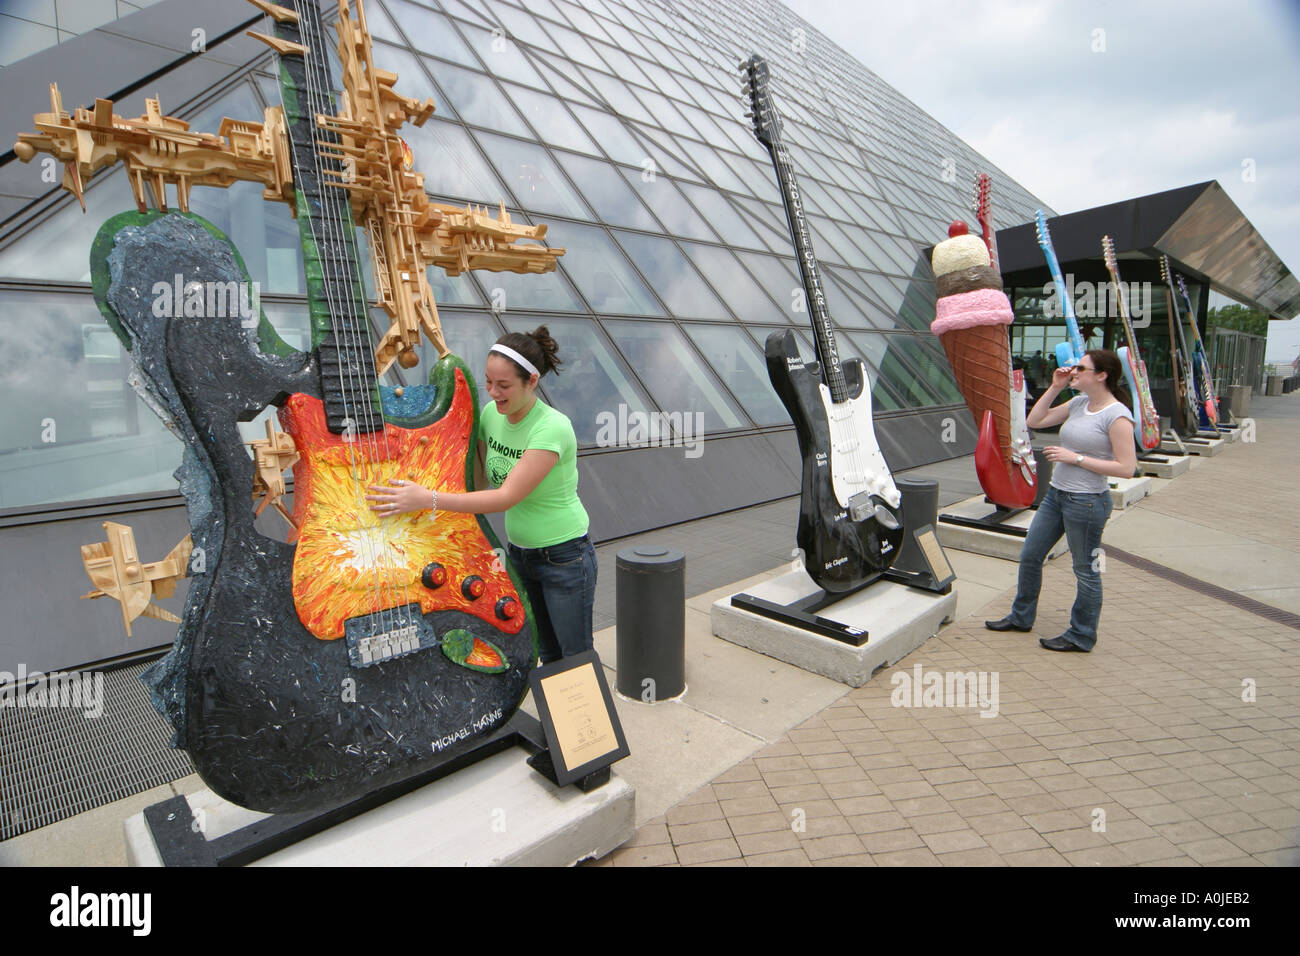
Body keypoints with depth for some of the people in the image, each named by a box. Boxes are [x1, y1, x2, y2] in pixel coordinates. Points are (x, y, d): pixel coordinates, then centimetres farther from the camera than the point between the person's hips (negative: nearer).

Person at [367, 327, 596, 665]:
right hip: (520, 553, 7)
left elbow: (507, 497, -29)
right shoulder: (491, 413, -4)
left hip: (564, 557, -7)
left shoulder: (552, 428, -26)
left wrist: (428, 499, -30)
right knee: (547, 656, 21)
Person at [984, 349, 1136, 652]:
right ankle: (1021, 616, 32)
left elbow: (1126, 468, -19)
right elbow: (1034, 421, 11)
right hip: (1056, 494, 8)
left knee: (1085, 571, 6)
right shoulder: (1078, 403, 7)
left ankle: (1081, 637, 22)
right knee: (1030, 556, 15)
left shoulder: (1117, 415, -15)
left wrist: (1076, 458, -19)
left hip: (1087, 501, -8)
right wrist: (1055, 387, 4)